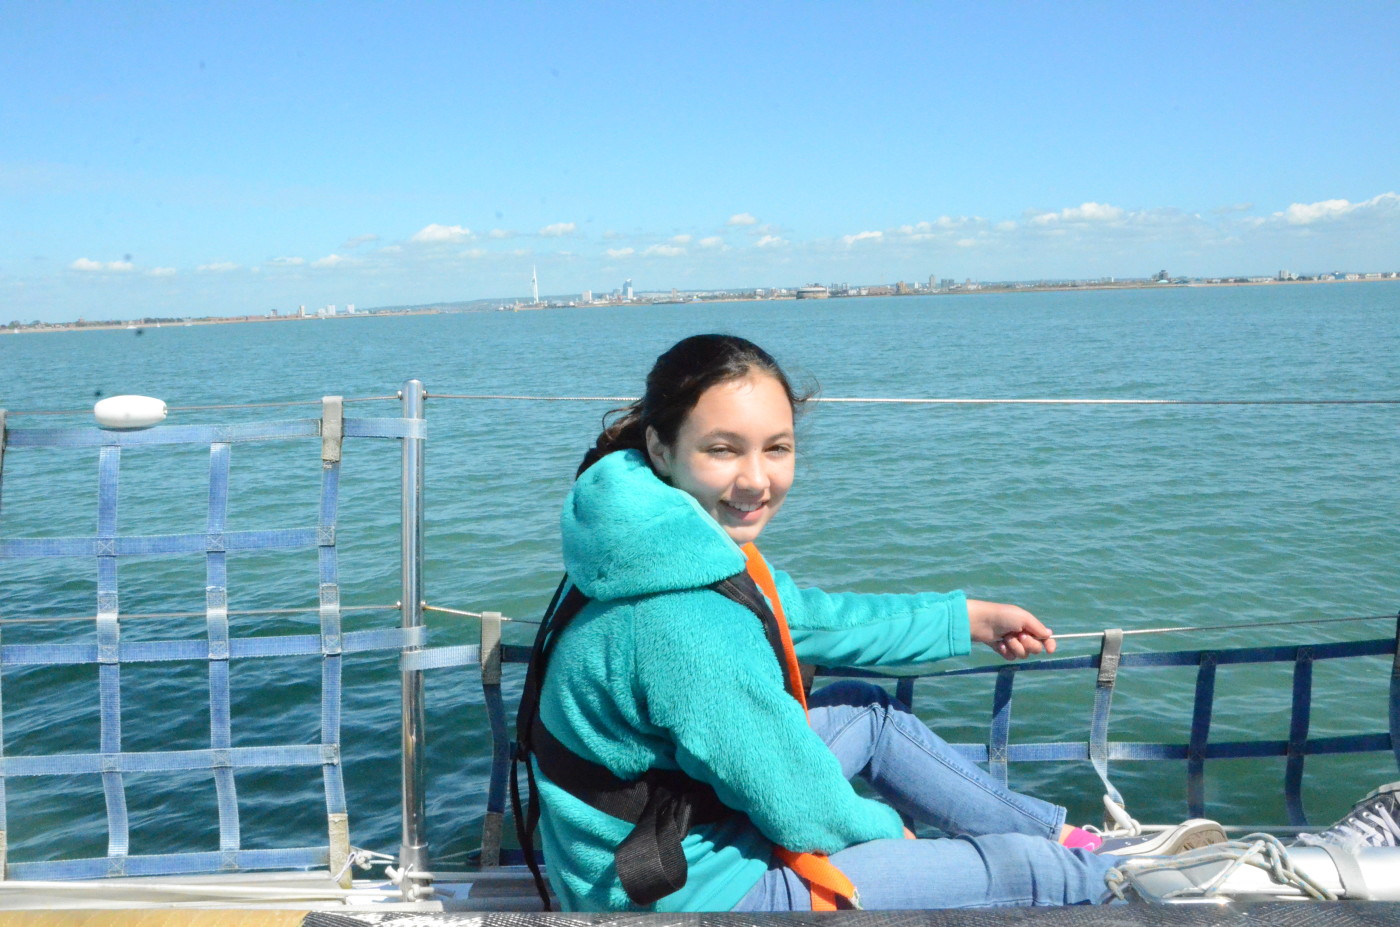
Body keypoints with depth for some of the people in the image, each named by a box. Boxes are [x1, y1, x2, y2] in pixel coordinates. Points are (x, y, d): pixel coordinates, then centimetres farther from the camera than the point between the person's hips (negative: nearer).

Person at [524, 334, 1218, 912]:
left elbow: (803, 617, 12)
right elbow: (802, 809, -24)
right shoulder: (686, 625, -35)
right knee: (1011, 866, 0)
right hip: (687, 894, -9)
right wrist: (888, 831, -2)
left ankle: (1071, 838, 34)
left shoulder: (695, 541, -5)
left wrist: (966, 618, 18)